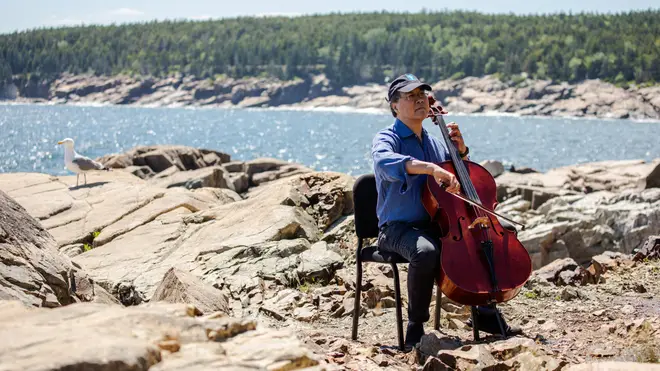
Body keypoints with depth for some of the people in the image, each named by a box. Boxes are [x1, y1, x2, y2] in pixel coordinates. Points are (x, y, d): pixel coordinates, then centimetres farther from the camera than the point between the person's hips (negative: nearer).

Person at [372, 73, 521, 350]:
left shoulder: (433, 142, 16)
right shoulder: (387, 138, -6)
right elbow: (384, 161, -33)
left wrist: (460, 150, 5)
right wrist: (432, 168, -46)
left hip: (435, 225, 7)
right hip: (399, 228, -7)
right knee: (426, 251, -38)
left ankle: (485, 314, 8)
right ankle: (416, 327, -19)